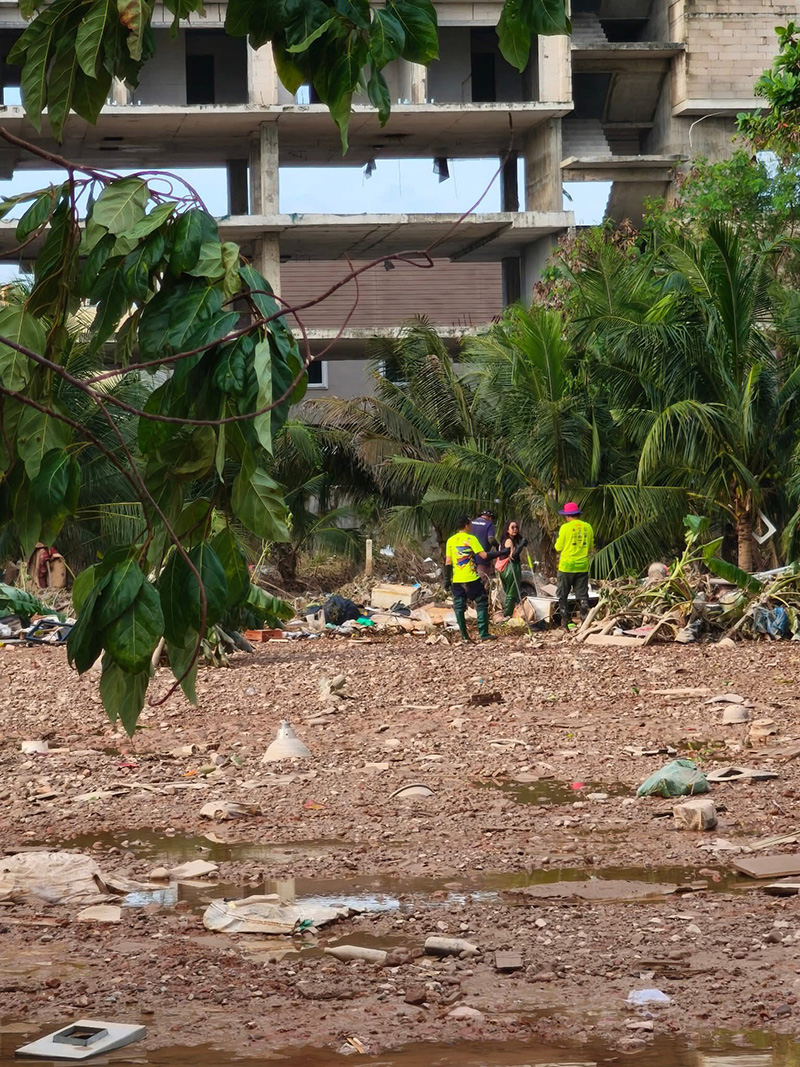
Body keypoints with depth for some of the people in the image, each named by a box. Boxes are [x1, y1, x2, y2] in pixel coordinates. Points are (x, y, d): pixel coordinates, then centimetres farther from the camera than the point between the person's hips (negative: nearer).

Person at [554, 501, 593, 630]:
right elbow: (591, 547, 10)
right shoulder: (588, 527, 3)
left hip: (566, 566, -3)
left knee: (562, 596, 8)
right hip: (583, 566, 3)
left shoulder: (565, 527, -10)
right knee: (582, 595, 9)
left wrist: (558, 542, 14)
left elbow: (558, 548, -5)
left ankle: (564, 624, 7)